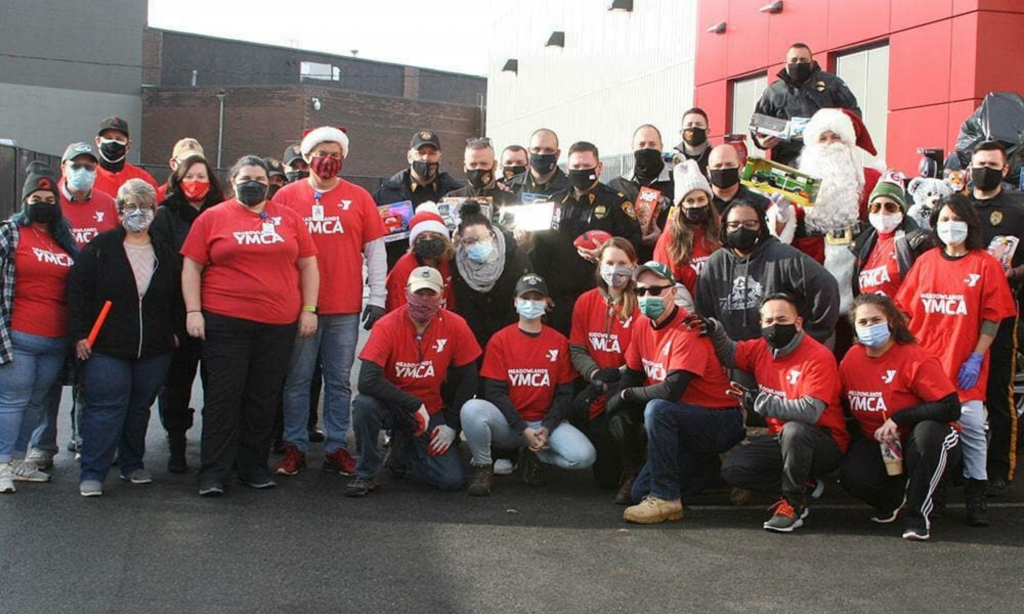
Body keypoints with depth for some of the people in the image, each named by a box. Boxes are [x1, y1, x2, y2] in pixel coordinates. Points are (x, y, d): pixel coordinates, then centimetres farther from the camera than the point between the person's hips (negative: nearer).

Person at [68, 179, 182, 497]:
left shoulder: (166, 253, 10)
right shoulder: (99, 248, 0)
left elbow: (179, 296, 15)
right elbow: (77, 290, -3)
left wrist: (176, 332, 6)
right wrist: (80, 333, -8)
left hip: (154, 350, 4)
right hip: (107, 347, -3)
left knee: (140, 408, 11)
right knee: (107, 407, -8)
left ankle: (132, 464, 26)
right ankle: (91, 473, -1)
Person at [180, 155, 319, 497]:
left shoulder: (288, 218, 11)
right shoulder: (213, 218, 6)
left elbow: (307, 264, 13)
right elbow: (192, 267, 4)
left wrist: (309, 309, 6)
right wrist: (193, 311, -5)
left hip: (278, 325, 2)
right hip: (225, 323, -2)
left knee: (264, 399, 7)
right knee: (223, 396, -2)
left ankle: (253, 467, 18)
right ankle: (213, 472, 3)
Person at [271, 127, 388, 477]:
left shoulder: (359, 198, 7)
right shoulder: (287, 196, 6)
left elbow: (375, 249, 7)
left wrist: (377, 298, 1)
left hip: (345, 307, 1)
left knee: (339, 381, 6)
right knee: (298, 380, 4)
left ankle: (336, 448, 13)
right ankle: (295, 447, 13)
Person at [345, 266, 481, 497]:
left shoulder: (455, 326, -11)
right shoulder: (387, 326, -18)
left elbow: (467, 380, -2)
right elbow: (367, 381, -28)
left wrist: (452, 425, -6)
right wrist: (415, 404, -28)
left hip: (431, 411, 2)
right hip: (390, 406, -2)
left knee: (452, 480, -12)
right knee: (364, 404, -36)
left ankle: (403, 452, 19)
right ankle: (366, 475, -12)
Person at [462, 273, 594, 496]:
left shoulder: (559, 342, 5)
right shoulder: (500, 340, 1)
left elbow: (564, 393, 4)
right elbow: (495, 392, -5)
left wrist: (546, 428, -13)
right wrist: (523, 430, -16)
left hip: (545, 422, 2)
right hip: (507, 424, -2)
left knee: (584, 456, -25)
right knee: (472, 409, -33)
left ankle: (534, 456, 8)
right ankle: (483, 467, -5)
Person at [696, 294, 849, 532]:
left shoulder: (818, 357, -19)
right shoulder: (760, 349, 1)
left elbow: (810, 411, -32)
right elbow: (729, 354, 21)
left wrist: (760, 401, -28)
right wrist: (715, 330, 1)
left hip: (826, 445, -6)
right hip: (780, 440, 7)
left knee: (794, 430, -39)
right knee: (731, 469, -11)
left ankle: (794, 503, -16)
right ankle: (803, 484, 4)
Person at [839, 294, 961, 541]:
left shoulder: (917, 359, -18)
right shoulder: (851, 359, -2)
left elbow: (951, 408, -24)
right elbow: (845, 405, 12)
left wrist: (899, 418, -25)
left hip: (918, 445, -3)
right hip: (876, 444, 4)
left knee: (928, 431, -39)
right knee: (851, 475, -28)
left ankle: (918, 513, -19)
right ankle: (895, 498, 11)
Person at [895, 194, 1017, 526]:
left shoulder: (985, 264, -1)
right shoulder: (925, 261, 9)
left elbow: (992, 317, -3)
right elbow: (905, 309, 10)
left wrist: (976, 357, -9)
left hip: (963, 366, -3)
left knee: (972, 429, -3)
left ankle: (976, 496, 7)